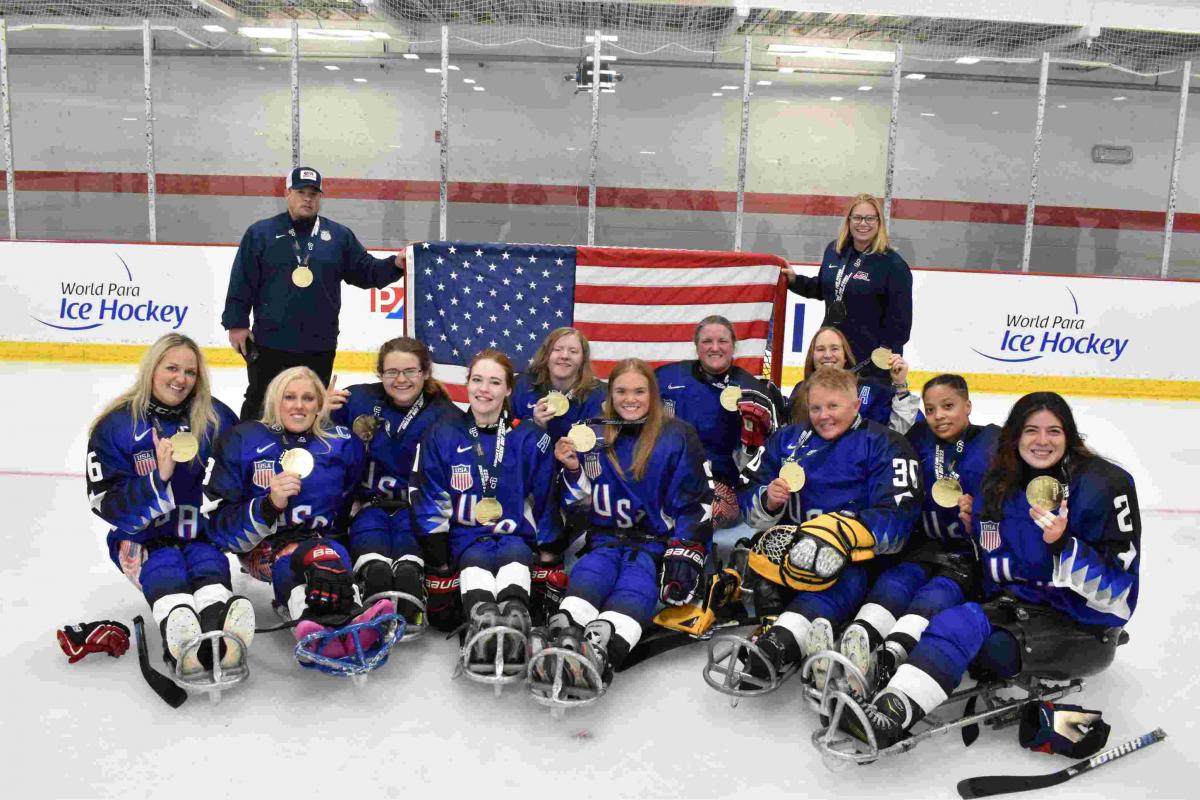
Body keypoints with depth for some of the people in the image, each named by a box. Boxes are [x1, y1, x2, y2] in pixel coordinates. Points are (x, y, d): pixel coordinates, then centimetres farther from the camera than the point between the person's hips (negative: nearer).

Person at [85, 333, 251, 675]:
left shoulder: (215, 417, 1)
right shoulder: (115, 424, -6)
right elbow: (106, 503, -11)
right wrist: (158, 477, -27)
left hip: (198, 531, 2)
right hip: (141, 536, -1)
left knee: (208, 560, -29)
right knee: (164, 569, -31)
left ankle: (218, 634, -61)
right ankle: (179, 640, -63)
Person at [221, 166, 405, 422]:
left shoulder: (339, 235, 6)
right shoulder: (261, 233, 0)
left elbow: (366, 271, 5)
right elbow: (241, 282, 0)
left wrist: (395, 264, -13)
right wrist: (236, 323, -5)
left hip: (320, 346, 2)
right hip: (270, 343, -2)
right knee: (260, 405, 9)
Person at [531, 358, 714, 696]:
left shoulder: (678, 437, 1)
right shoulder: (594, 437, 11)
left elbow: (697, 504, 0)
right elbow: (582, 502, 16)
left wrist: (684, 555, -10)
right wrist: (572, 469, -4)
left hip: (658, 541, -3)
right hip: (606, 538, 3)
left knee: (636, 583, -34)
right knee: (588, 574, -30)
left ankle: (599, 654, -61)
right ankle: (563, 639, -57)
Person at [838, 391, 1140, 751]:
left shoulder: (1105, 484, -13)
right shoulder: (1000, 488, 5)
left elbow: (1118, 586, -16)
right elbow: (992, 570, 13)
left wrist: (1063, 545, -31)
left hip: (1085, 624, -8)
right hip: (1023, 605, 9)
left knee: (987, 653, -31)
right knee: (960, 620, -22)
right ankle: (890, 710, -34)